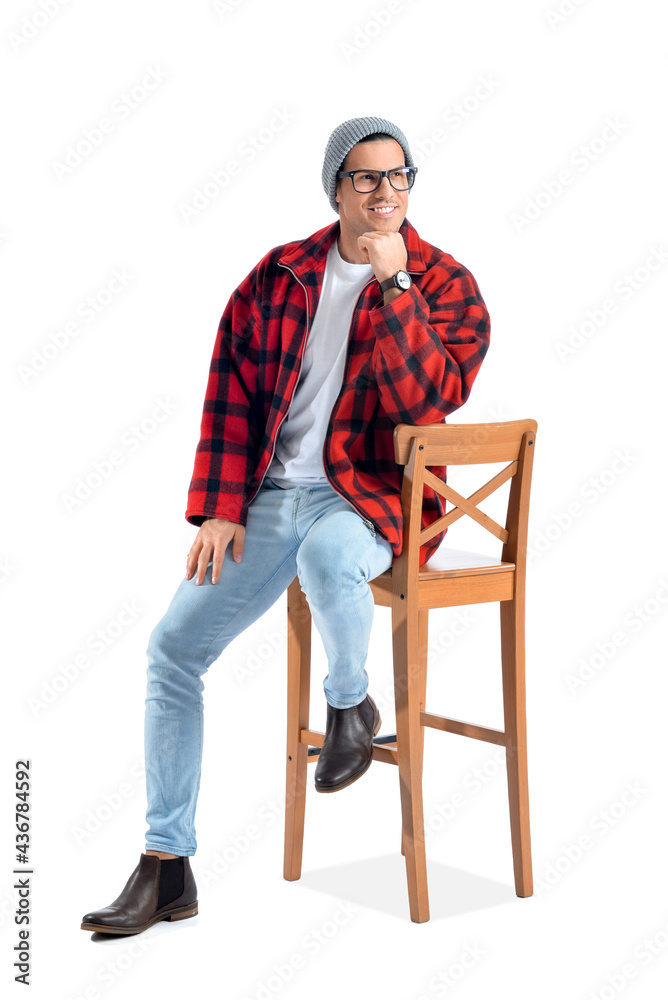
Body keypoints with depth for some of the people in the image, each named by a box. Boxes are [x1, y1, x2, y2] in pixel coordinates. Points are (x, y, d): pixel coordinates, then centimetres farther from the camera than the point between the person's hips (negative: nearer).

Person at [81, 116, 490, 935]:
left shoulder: (445, 285, -2)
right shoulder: (280, 274, 8)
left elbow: (432, 399, -18)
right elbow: (231, 389, 7)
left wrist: (393, 285, -22)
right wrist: (219, 507, -1)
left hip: (371, 494, -4)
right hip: (268, 497, 4)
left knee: (326, 554, -40)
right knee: (173, 644, -6)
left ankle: (351, 703, -7)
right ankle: (166, 867, 3)